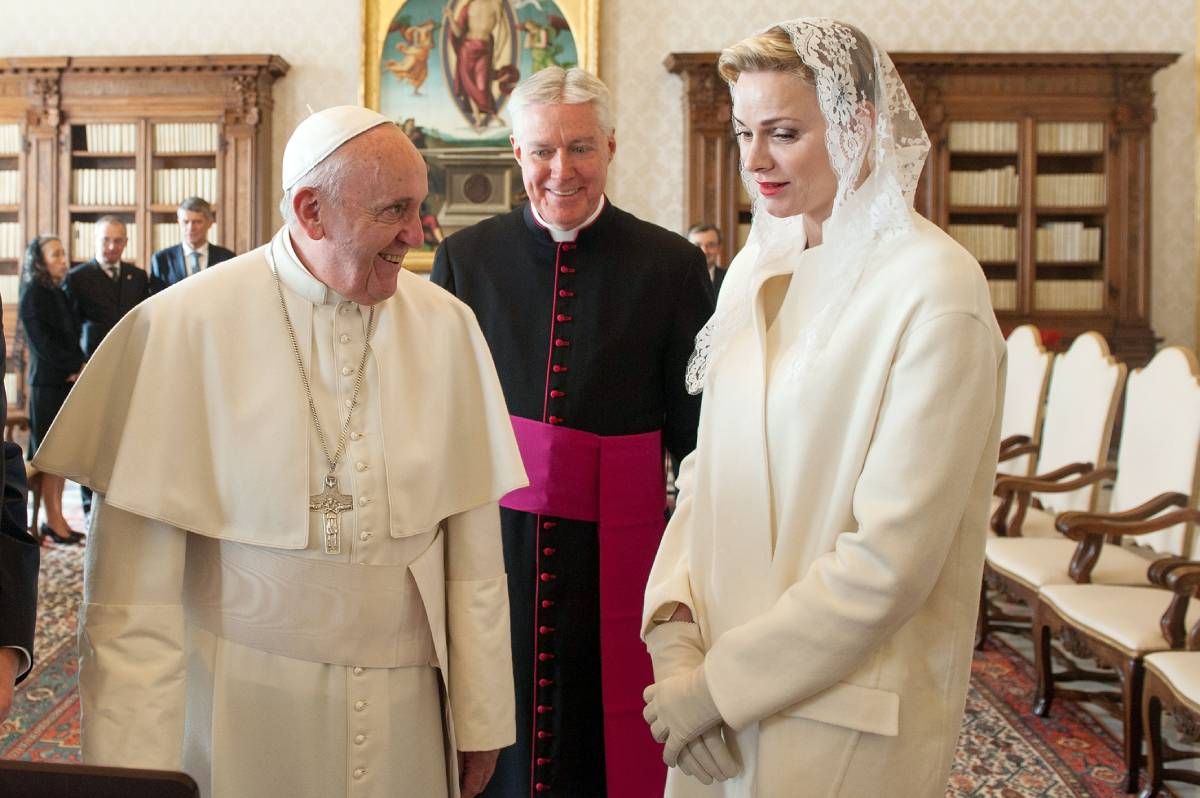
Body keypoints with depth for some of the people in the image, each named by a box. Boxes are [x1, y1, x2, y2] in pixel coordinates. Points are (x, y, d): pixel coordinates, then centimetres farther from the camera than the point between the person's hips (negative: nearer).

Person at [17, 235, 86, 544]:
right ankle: (53, 522, 3)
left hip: (68, 381, 7)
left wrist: (79, 367, -3)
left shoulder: (59, 293, 13)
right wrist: (75, 367, -8)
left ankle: (57, 519, 12)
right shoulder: (33, 295, -7)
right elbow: (42, 343, -13)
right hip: (48, 383, -7)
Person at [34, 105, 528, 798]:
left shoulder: (447, 326, -2)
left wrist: (483, 718, 2)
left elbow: (474, 547, 0)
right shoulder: (183, 328, -11)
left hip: (406, 714, 3)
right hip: (242, 712, -2)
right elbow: (134, 583, -10)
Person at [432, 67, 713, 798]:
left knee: (607, 739, 11)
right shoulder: (466, 257, 3)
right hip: (492, 531, 1)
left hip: (614, 545, -1)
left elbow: (694, 426, 0)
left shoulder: (671, 264, -2)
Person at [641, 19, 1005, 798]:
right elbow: (709, 469, 7)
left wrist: (721, 684, -14)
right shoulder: (757, 267, 6)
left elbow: (893, 556, -19)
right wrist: (674, 628, -7)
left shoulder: (933, 288, -16)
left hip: (848, 718, -6)